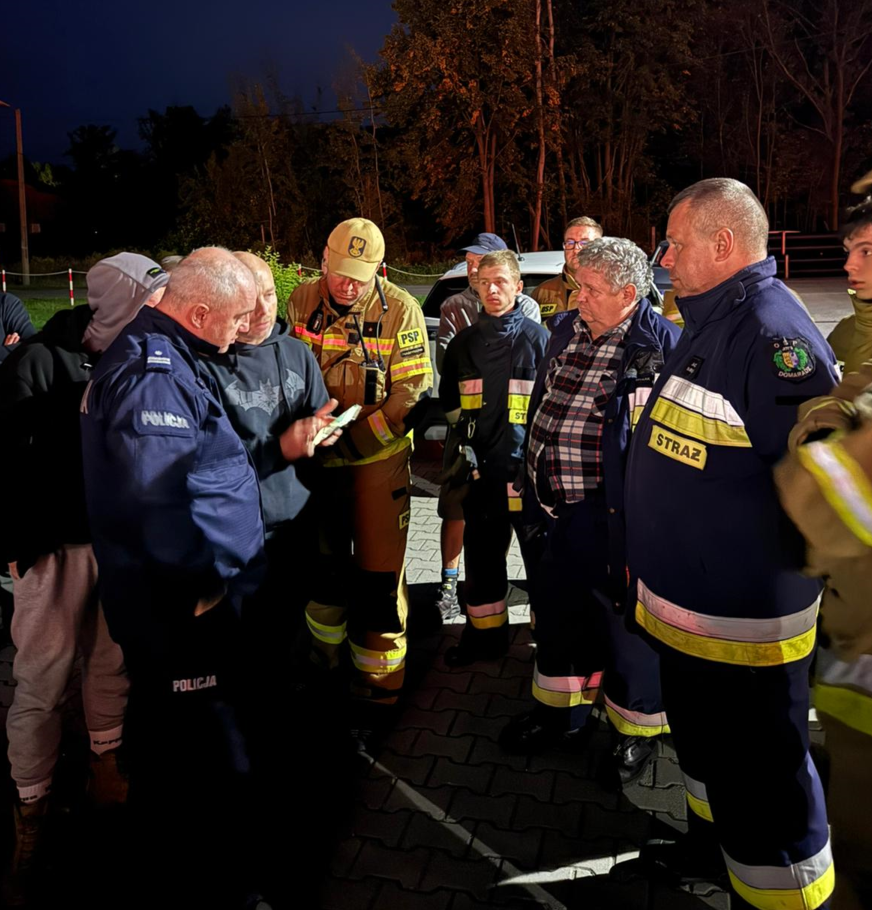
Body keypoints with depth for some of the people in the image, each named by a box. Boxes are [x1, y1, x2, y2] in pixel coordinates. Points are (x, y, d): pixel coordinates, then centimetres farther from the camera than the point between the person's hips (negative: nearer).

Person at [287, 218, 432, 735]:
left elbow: (412, 395, -13)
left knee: (378, 576, -1)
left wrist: (355, 439, -21)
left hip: (379, 460, -3)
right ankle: (325, 662, 42)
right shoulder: (302, 303, -2)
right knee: (325, 564, 19)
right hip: (317, 458, 4)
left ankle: (378, 691, 16)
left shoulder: (401, 311, -12)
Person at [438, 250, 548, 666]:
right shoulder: (464, 343, 8)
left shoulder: (537, 338, -3)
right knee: (481, 554, 12)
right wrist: (466, 441, 10)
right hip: (482, 468, 4)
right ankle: (484, 633, 27)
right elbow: (450, 402, 20)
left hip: (528, 467, -4)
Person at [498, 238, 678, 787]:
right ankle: (562, 714, 40)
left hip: (616, 512, -7)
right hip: (564, 508, 7)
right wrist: (535, 485, 18)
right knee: (558, 607, 19)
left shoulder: (660, 343, -13)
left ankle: (639, 729, 31)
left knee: (623, 617, 8)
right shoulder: (565, 330, 9)